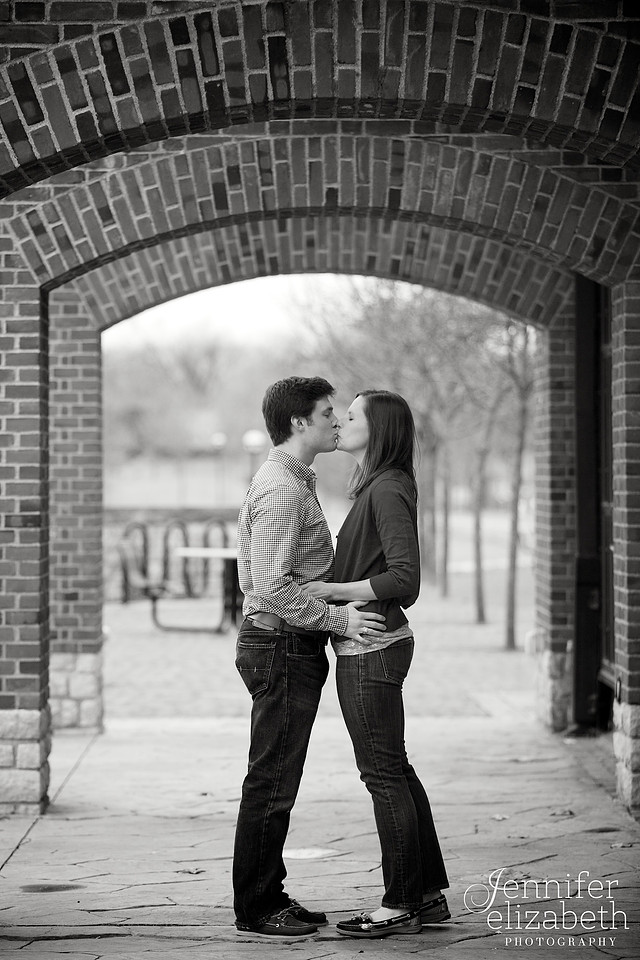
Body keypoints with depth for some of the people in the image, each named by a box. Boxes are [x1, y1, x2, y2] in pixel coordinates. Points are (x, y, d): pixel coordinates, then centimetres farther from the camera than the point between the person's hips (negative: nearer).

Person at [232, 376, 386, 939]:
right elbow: (274, 587, -23)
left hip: (293, 648, 11)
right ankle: (255, 909, 2)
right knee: (271, 782, -5)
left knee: (276, 781, 14)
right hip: (280, 646, -11)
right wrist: (340, 618, -19)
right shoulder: (280, 490, -17)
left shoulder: (295, 482, 17)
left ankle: (270, 897, 22)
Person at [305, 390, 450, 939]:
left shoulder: (388, 491, -15)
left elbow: (405, 579, -22)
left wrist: (334, 591, -18)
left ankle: (400, 906, 3)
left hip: (370, 650, -10)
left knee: (383, 774, -4)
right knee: (395, 771, 14)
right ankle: (431, 894, 21)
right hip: (372, 644, 10)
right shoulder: (377, 487, 14)